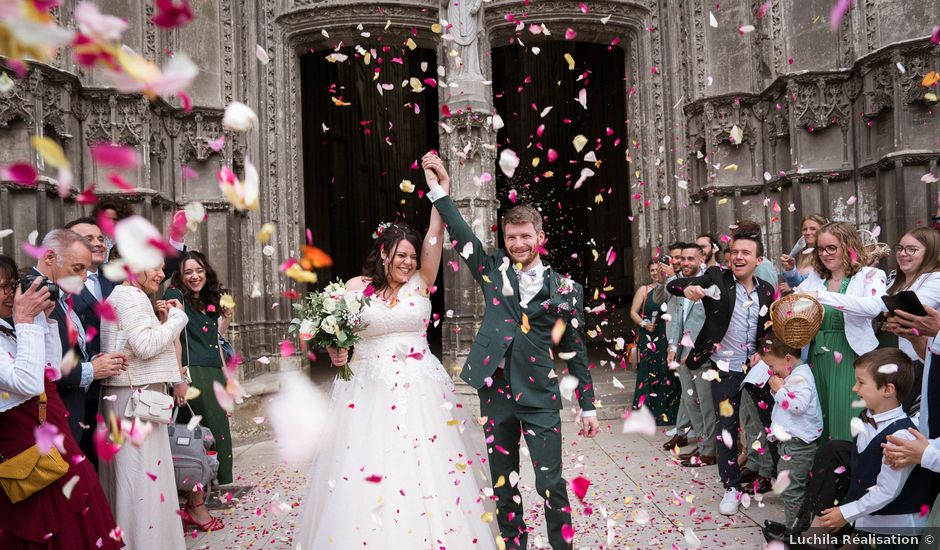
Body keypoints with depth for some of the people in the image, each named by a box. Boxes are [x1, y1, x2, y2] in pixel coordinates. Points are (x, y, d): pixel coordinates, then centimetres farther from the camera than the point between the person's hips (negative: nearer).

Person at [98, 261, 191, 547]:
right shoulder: (131, 295, -12)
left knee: (129, 473, 15)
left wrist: (161, 321, 7)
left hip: (135, 395, 10)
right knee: (143, 473, -5)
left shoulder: (123, 296, 19)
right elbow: (146, 346, -23)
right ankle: (147, 539, 1)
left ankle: (129, 536, 25)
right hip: (136, 396, -10)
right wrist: (176, 317, -12)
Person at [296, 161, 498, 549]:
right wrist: (335, 353, -16)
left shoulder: (420, 283, 4)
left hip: (419, 387, 1)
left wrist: (442, 187, -11)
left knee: (425, 466, 2)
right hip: (368, 389, 0)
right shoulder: (355, 287, 3)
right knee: (365, 468, 1)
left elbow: (435, 236, -5)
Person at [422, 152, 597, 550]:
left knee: (551, 484, -1)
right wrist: (440, 187, -15)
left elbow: (576, 352, 3)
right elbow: (461, 234, -5)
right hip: (495, 393, 2)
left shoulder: (565, 289, -1)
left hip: (540, 398, -2)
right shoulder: (493, 272, 3)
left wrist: (588, 407, 4)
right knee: (503, 485, 13)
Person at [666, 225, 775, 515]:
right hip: (725, 370, -3)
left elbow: (769, 331, 11)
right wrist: (688, 288, -38)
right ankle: (732, 486, 18)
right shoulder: (717, 278, -9)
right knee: (726, 428, 4)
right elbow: (673, 285, -17)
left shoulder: (767, 290, 1)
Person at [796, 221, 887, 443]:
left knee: (846, 425, -6)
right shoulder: (815, 278, 13)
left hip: (851, 357, -4)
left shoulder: (870, 275, -1)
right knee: (819, 422, 7)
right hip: (818, 357, 4)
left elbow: (874, 306, -22)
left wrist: (822, 296, -27)